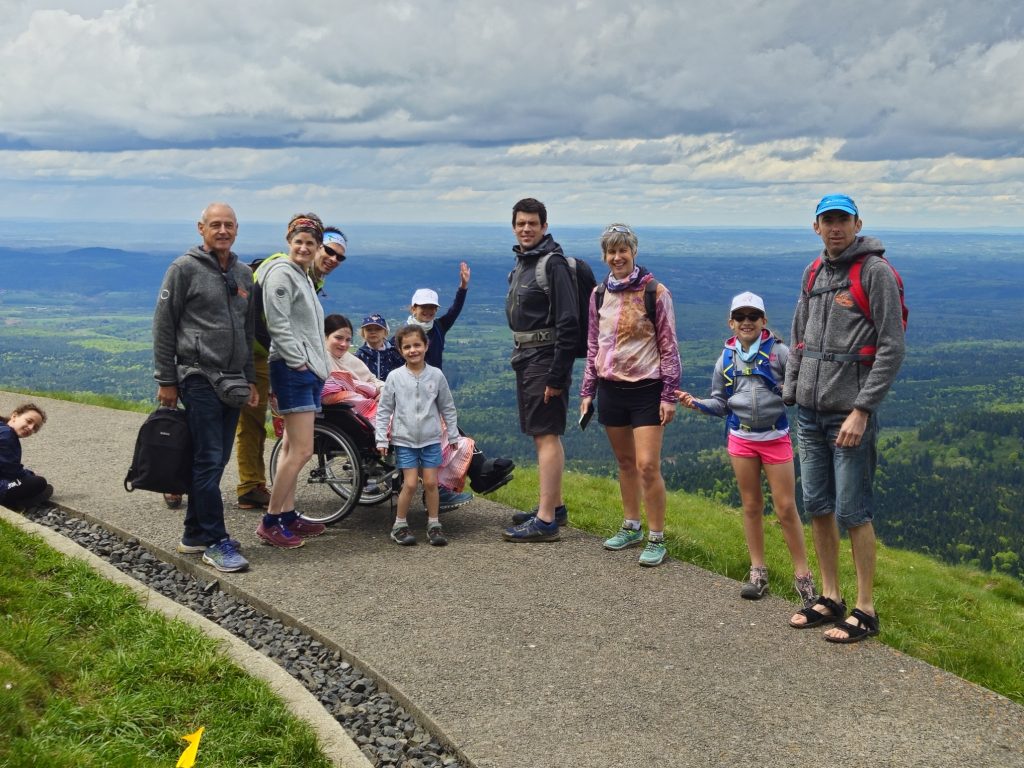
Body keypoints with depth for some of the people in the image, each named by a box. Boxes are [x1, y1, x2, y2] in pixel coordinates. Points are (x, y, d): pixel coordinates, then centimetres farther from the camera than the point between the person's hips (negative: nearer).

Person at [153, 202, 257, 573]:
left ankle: (194, 534, 20)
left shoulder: (244, 274, 14)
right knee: (209, 461, -8)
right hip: (199, 378, -7)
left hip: (232, 381, 7)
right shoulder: (185, 268, -5)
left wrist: (250, 379, 17)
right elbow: (163, 326, -6)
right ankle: (215, 541, -3)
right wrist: (166, 381, -8)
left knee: (216, 461, 10)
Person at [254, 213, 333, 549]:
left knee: (292, 448, 11)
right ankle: (270, 521, -8)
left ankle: (288, 515, 15)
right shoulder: (282, 272, -8)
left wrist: (318, 365, 17)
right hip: (292, 369, -10)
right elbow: (278, 325, -16)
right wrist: (298, 362, -16)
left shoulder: (305, 278, 21)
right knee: (302, 450, -13)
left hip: (309, 370, 10)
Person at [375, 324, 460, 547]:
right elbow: (383, 409, 1)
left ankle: (434, 524, 14)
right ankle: (400, 525, 9)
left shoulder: (436, 375, 1)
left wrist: (453, 434, 10)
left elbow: (447, 408, 10)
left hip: (431, 439, 1)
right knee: (410, 484, -5)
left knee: (431, 482, 2)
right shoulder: (395, 377, -3)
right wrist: (381, 439, -3)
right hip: (404, 440, -1)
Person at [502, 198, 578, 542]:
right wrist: (520, 356, 16)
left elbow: (568, 324, -19)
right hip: (526, 359, 10)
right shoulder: (521, 262, 15)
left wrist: (557, 375, -21)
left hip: (545, 361, -10)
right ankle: (555, 507, 25)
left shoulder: (553, 264, -14)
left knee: (546, 436, -9)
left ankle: (545, 521, -7)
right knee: (543, 434, 15)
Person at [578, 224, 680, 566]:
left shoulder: (655, 293, -7)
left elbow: (669, 346, -6)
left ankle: (656, 539, 2)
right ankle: (631, 527, 29)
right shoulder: (599, 295, 7)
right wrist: (587, 391, 12)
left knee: (647, 466, -10)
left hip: (646, 389, -5)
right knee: (625, 462, 15)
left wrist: (669, 394, -9)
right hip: (611, 388, 5)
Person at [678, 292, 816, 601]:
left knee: (786, 508, -2)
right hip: (741, 437, 3)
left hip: (775, 436, -3)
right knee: (751, 506, 10)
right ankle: (758, 572, 21)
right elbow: (720, 403, 9)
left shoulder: (778, 352, -7)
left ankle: (803, 575, 9)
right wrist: (696, 403, -8)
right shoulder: (726, 359, 3)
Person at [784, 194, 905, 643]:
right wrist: (791, 395, 12)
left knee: (852, 513, -4)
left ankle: (865, 611, 8)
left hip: (850, 415, -7)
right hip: (810, 412, 7)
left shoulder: (875, 271, -8)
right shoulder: (813, 274, 13)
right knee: (817, 507, 10)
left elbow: (892, 349, -13)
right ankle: (830, 598, 23)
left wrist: (862, 410, -17)